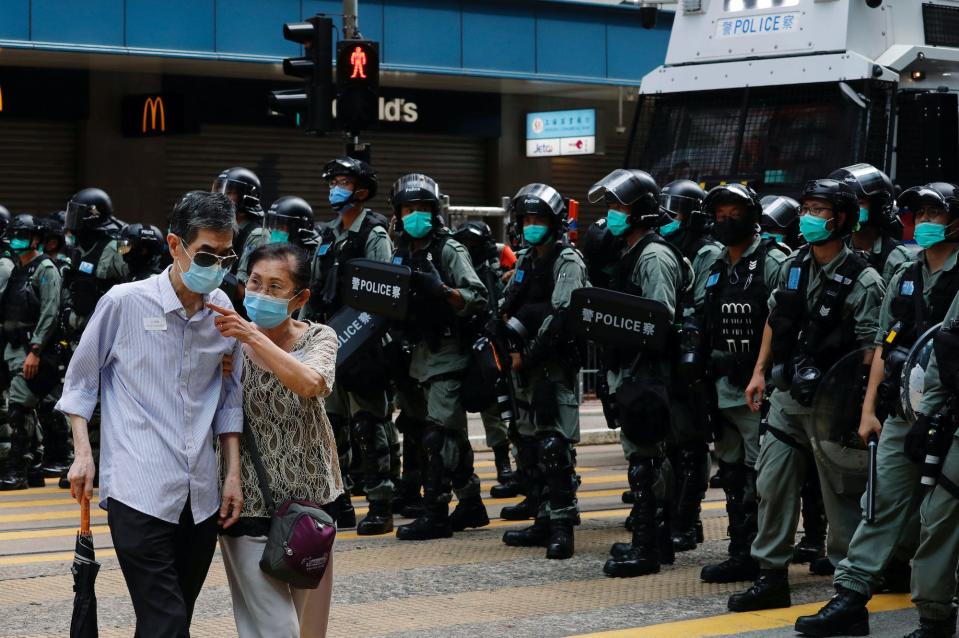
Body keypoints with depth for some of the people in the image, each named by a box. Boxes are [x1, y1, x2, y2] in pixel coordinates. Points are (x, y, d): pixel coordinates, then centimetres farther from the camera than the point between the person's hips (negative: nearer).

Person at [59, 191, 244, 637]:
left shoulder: (225, 313, 8)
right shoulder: (125, 303, -4)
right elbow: (80, 382, 6)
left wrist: (233, 474, 12)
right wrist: (83, 453, -2)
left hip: (200, 496, 5)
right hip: (139, 491, -5)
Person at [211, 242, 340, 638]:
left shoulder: (318, 338, 0)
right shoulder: (229, 343, -3)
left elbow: (310, 384, -24)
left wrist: (254, 337, -30)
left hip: (310, 500, 3)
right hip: (250, 506, -3)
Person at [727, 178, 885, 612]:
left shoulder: (862, 281, -12)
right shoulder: (794, 267, 9)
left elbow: (872, 349, -15)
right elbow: (774, 320, 19)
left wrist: (865, 408, -19)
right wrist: (759, 372, 14)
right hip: (787, 397, 7)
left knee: (841, 495, 1)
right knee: (772, 484, 6)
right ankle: (772, 577, 14)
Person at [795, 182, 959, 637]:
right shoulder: (904, 278, 14)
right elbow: (883, 346, 17)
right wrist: (869, 408, 12)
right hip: (901, 412, 5)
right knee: (885, 501, 0)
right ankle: (851, 597, -4)